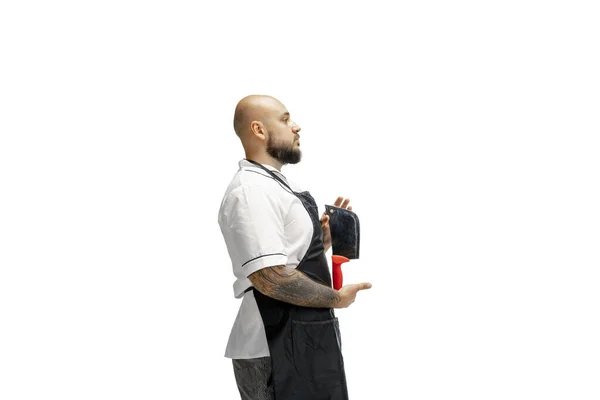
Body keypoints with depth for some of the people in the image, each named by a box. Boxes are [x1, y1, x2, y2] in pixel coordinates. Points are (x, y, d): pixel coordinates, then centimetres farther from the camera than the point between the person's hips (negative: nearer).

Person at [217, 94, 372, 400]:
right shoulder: (252, 190, -18)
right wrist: (336, 297, -15)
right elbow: (270, 277, -27)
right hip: (277, 353, -10)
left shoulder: (275, 185, 15)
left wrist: (323, 238, 5)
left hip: (300, 344, 10)